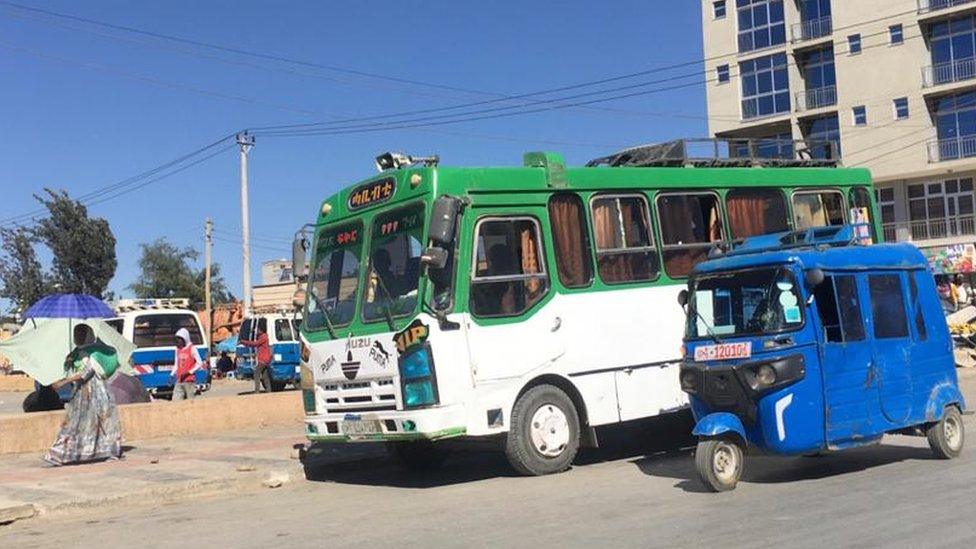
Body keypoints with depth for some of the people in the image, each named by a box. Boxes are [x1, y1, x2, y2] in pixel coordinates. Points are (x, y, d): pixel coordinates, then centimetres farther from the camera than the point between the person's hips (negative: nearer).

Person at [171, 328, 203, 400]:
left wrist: (188, 372, -16)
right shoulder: (178, 349, 12)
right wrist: (172, 375, 6)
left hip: (189, 380, -6)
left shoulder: (192, 349, -7)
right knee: (176, 400, -1)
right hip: (179, 381, 6)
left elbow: (199, 363, -8)